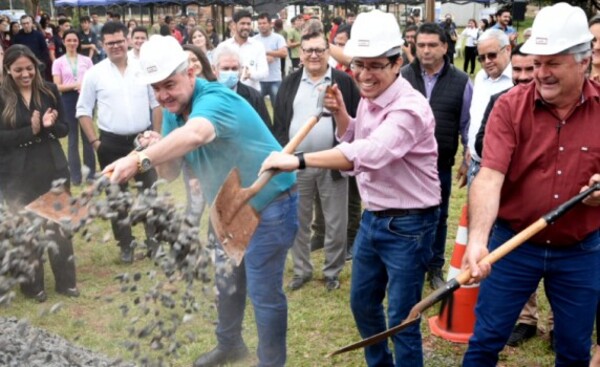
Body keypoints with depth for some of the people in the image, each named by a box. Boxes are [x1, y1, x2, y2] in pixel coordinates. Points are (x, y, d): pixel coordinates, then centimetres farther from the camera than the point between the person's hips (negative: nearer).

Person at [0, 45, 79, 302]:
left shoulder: (49, 91, 1)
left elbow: (64, 128, 4)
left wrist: (50, 125, -17)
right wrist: (31, 130, -20)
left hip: (52, 169, 2)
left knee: (59, 225, 10)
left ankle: (66, 281, 24)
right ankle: (32, 285, 23)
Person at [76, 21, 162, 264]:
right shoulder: (95, 73, -4)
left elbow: (156, 103, 7)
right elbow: (83, 110, 0)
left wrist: (156, 135, 3)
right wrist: (94, 141, -7)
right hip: (112, 143, -1)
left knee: (149, 191, 11)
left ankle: (153, 238, 27)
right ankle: (125, 245, 23)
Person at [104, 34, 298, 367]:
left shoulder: (214, 99, -28)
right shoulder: (172, 112, -1)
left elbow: (194, 135, -51)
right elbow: (171, 173, -2)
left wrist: (140, 160, -58)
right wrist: (156, 151, -22)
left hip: (269, 204, -9)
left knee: (263, 292, -2)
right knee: (227, 281, 23)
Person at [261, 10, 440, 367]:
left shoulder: (410, 108, -24)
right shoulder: (369, 98, 3)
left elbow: (369, 153, -41)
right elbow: (354, 141, 20)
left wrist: (299, 160, -45)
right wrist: (340, 114, 0)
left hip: (408, 224, -9)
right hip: (372, 218, 9)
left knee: (402, 320, 3)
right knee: (363, 302, 22)